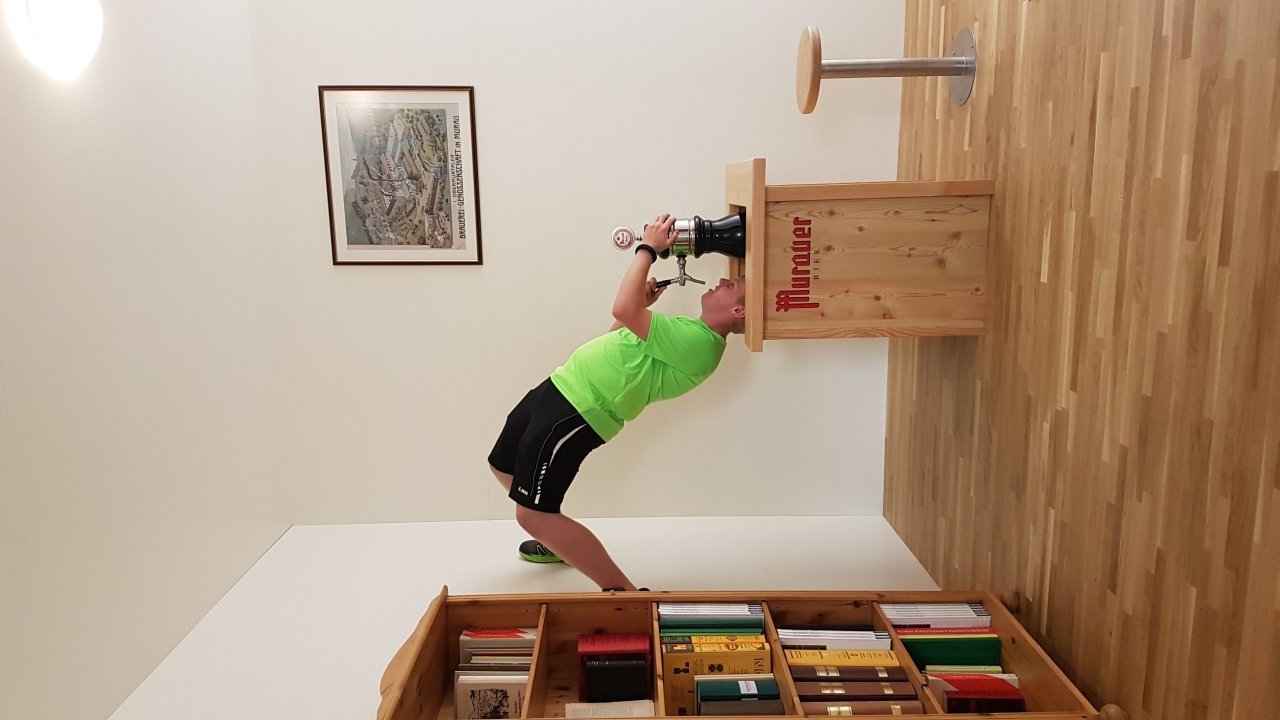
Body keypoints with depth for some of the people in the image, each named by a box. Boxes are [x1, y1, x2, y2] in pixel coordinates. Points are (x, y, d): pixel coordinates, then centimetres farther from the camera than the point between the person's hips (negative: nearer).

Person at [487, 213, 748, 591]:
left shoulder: (698, 342, -21)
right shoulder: (691, 332, 12)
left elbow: (622, 309, -29)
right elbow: (619, 334, 23)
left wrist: (648, 248, -18)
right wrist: (645, 304, 6)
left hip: (574, 413, -10)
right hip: (560, 390, 10)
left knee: (532, 515, -11)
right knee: (504, 468, 27)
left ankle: (623, 592, -4)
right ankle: (561, 541, 44)